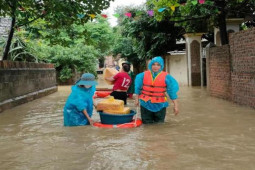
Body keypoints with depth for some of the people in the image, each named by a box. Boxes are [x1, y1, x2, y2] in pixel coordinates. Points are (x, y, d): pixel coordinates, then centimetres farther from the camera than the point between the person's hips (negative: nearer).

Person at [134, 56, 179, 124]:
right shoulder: (143, 75, -1)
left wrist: (175, 105, -8)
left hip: (160, 105, -1)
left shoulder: (166, 77, -7)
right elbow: (138, 88, 11)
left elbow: (172, 91, -5)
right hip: (146, 104, 1)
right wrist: (137, 99, 12)